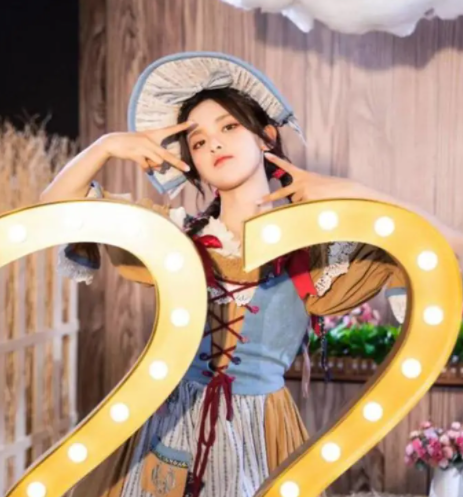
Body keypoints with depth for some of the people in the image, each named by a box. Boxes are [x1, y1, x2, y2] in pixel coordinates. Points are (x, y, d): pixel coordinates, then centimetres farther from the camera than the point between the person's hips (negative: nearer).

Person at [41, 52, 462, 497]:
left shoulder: (312, 247, -5)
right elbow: (57, 205, 7)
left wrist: (353, 193, -15)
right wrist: (107, 146, -8)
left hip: (259, 438, -1)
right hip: (169, 427, 2)